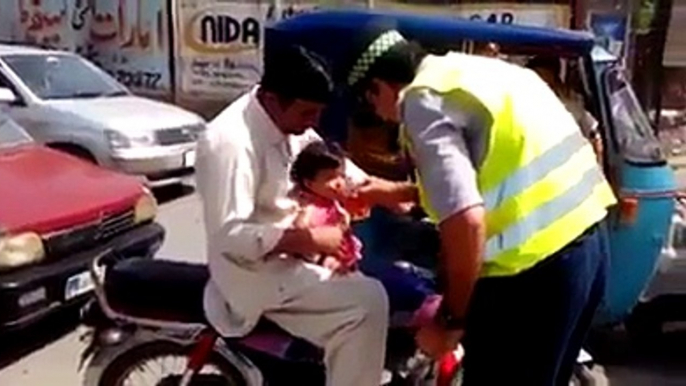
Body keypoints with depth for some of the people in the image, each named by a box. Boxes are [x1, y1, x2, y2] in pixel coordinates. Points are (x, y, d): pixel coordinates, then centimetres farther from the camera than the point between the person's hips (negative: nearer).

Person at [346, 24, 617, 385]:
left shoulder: (423, 101, -11)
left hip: (535, 265, -10)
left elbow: (466, 222, -23)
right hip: (586, 239, 10)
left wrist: (451, 318, -10)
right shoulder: (472, 70, 17)